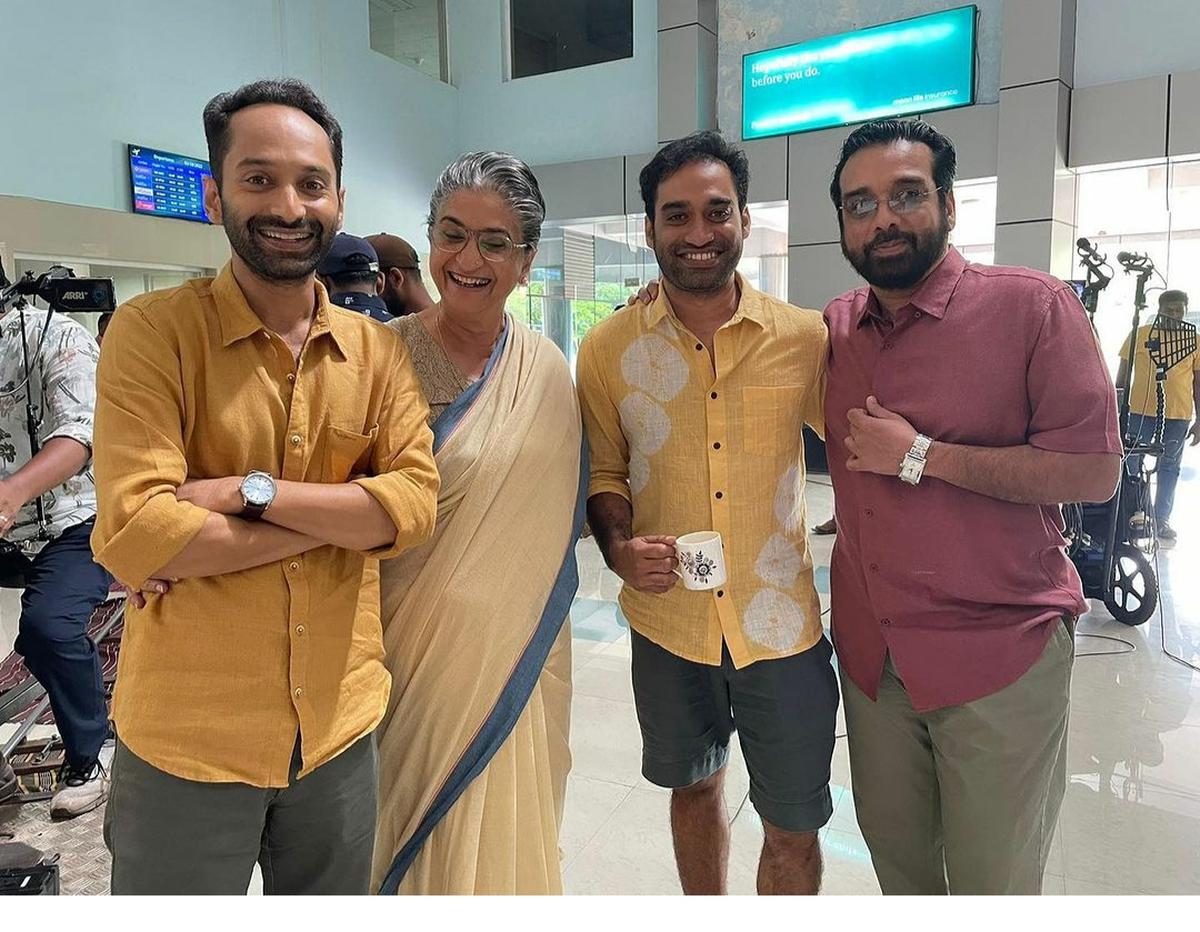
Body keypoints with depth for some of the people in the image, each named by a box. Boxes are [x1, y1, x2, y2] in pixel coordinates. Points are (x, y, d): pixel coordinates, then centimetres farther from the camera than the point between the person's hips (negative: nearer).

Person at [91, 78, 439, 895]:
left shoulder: (378, 351, 1)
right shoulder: (153, 330, -11)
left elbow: (415, 505, -10)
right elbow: (134, 537, -21)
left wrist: (253, 490, -20)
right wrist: (348, 511, -16)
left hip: (342, 728, 4)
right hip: (185, 739, -3)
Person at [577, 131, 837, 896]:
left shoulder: (806, 337, -6)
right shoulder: (610, 347, -4)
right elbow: (604, 472, 4)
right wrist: (619, 547, -16)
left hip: (782, 624, -1)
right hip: (668, 624, 1)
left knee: (794, 831, 11)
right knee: (695, 790, 25)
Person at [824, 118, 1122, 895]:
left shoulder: (1033, 306, -10)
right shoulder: (833, 328, 5)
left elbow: (1095, 472, -16)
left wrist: (923, 456, -18)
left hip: (998, 654, -4)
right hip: (870, 649, 5)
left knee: (993, 883, 12)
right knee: (895, 857, 22)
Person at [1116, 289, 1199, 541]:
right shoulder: (1140, 335, 1)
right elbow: (1123, 374, 6)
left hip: (1178, 416, 1)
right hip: (1140, 412, -1)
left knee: (1169, 468, 9)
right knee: (1131, 464, 2)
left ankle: (1162, 518, 19)